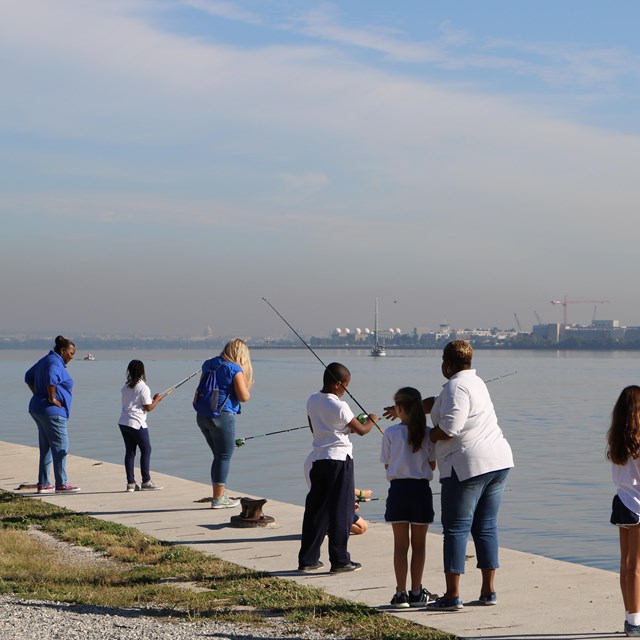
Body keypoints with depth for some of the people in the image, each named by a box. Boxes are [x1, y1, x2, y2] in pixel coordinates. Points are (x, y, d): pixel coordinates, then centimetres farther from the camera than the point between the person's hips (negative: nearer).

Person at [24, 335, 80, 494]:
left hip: (37, 408, 10)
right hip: (52, 411, -10)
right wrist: (52, 399, -24)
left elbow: (28, 377, 27)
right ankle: (61, 484, -5)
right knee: (60, 447, -5)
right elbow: (51, 379, -35)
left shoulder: (45, 360, 17)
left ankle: (43, 484, 17)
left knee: (46, 448, 14)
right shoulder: (55, 362, -14)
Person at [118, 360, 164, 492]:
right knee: (146, 450, 4)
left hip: (123, 422, 7)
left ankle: (130, 482, 8)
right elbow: (148, 408, -11)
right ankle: (146, 481, 3)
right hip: (137, 424, -7)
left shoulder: (126, 386, 9)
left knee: (129, 451, 9)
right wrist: (157, 399, 6)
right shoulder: (143, 387, -12)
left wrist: (151, 399, 17)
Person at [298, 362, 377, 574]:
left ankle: (307, 559, 13)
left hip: (318, 459, 7)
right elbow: (361, 430, -6)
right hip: (339, 459, -7)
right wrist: (371, 420, 14)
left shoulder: (312, 401, 5)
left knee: (315, 509, 10)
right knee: (341, 512, 1)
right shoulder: (340, 407, -15)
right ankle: (340, 560, 4)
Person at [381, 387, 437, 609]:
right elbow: (432, 465, 2)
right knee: (419, 544, 10)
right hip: (421, 489, 1)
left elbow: (387, 465, 1)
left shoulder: (390, 433, -7)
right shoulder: (427, 434, -4)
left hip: (398, 489, 0)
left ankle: (401, 593, 6)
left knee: (400, 544, 6)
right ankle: (416, 593, 13)